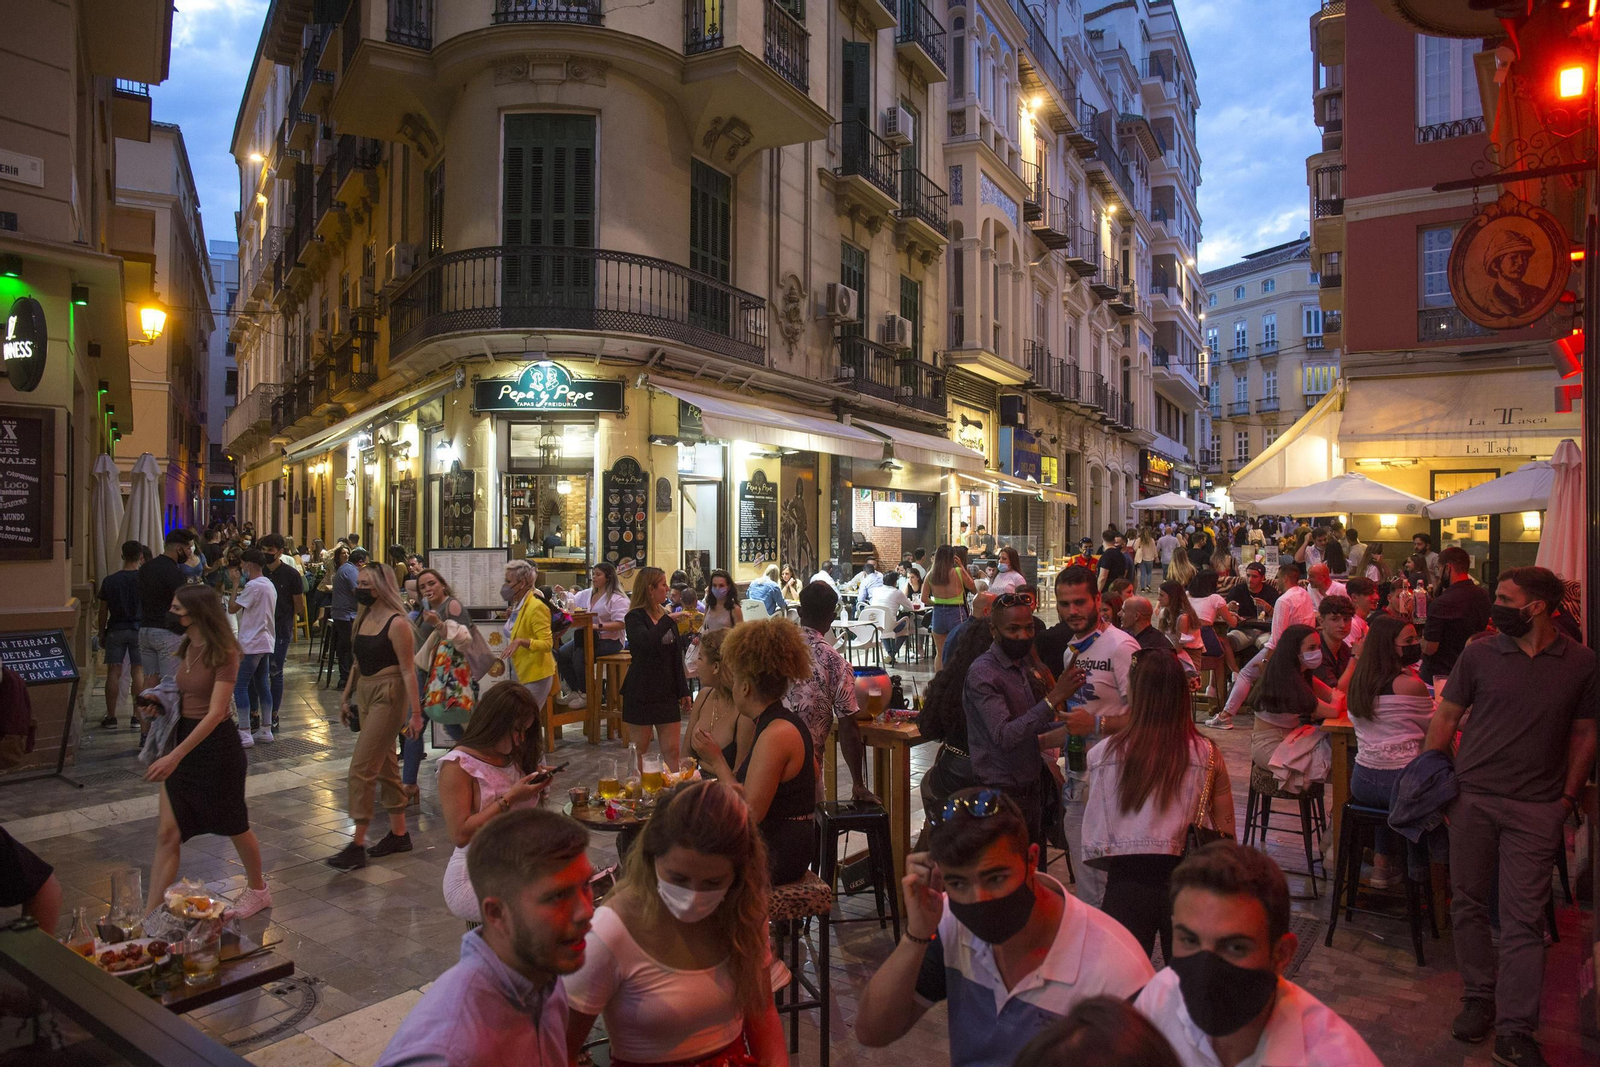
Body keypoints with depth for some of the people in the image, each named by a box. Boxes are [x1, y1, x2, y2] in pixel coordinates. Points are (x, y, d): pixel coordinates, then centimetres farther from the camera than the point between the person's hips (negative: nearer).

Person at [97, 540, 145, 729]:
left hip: (116, 630, 1)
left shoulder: (109, 580, -2)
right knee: (138, 672, 3)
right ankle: (137, 715, 4)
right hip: (139, 628, -1)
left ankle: (111, 717, 7)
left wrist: (101, 634, 13)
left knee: (113, 672, 4)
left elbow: (103, 611, 3)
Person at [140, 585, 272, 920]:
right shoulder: (185, 648, 5)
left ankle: (258, 890, 32)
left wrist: (175, 756, -28)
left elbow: (215, 713, -24)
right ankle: (151, 913, 10)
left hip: (216, 745, -7)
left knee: (234, 826, 11)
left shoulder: (223, 653, -18)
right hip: (183, 740, 7)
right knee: (167, 833, 3)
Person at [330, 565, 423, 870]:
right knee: (385, 765, 14)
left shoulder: (397, 623, -16)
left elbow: (408, 670, -17)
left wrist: (415, 712, -19)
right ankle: (399, 834, 25)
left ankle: (357, 845, 0)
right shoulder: (363, 619, 10)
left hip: (388, 695, -9)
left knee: (362, 767, -8)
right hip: (365, 693, 9)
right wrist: (345, 696, 18)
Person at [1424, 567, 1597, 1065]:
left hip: (1536, 808, -1)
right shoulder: (1479, 654, 0)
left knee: (1524, 918, 1)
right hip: (1472, 798, 1)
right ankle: (1481, 998, 26)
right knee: (1468, 905, 9)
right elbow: (1446, 717, 5)